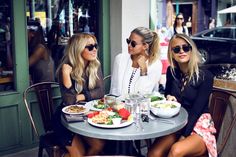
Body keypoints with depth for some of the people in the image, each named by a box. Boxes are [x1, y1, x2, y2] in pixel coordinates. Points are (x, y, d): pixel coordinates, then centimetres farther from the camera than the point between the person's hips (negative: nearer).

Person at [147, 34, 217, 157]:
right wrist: (169, 98, -5)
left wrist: (183, 136, -20)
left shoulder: (205, 76, -10)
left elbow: (196, 111, -14)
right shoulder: (172, 71, 3)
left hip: (198, 125, -3)